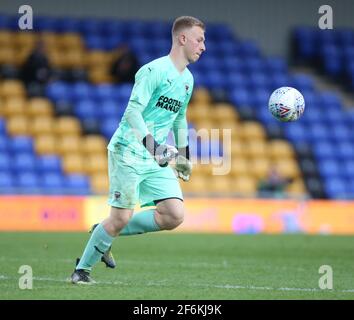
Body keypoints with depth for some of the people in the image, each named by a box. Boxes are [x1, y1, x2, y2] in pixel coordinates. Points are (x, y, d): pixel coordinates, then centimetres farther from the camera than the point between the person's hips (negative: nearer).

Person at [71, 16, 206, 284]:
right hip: (129, 152, -7)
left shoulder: (187, 79, 13)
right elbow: (133, 110, -20)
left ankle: (106, 235, 8)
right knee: (122, 217, -9)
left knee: (175, 216, -8)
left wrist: (184, 153, 26)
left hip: (158, 159, 7)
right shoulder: (155, 70, -13)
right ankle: (82, 270, 10)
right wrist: (150, 142, -32)